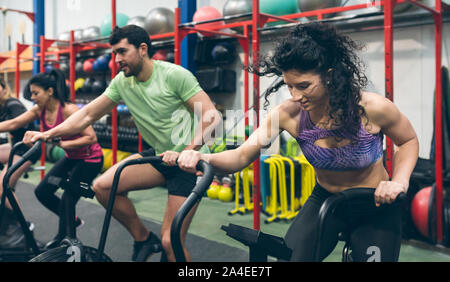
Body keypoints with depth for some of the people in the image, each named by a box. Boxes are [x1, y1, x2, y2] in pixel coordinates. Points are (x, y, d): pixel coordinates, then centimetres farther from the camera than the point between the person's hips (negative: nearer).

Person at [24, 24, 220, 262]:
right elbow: (88, 115, 5)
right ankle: (143, 239, 10)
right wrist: (48, 134, -5)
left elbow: (211, 115, -22)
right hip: (159, 154, 6)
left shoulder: (174, 75, -16)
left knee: (170, 242, -11)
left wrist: (187, 152, -34)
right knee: (103, 186, -10)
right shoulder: (122, 82, 2)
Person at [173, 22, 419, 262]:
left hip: (375, 208, -1)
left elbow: (408, 141, -4)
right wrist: (203, 158, -38)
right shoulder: (288, 113, -20)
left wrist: (399, 182, -22)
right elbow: (242, 155, -18)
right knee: (288, 255, -14)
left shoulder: (372, 108, -25)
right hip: (324, 199, 1)